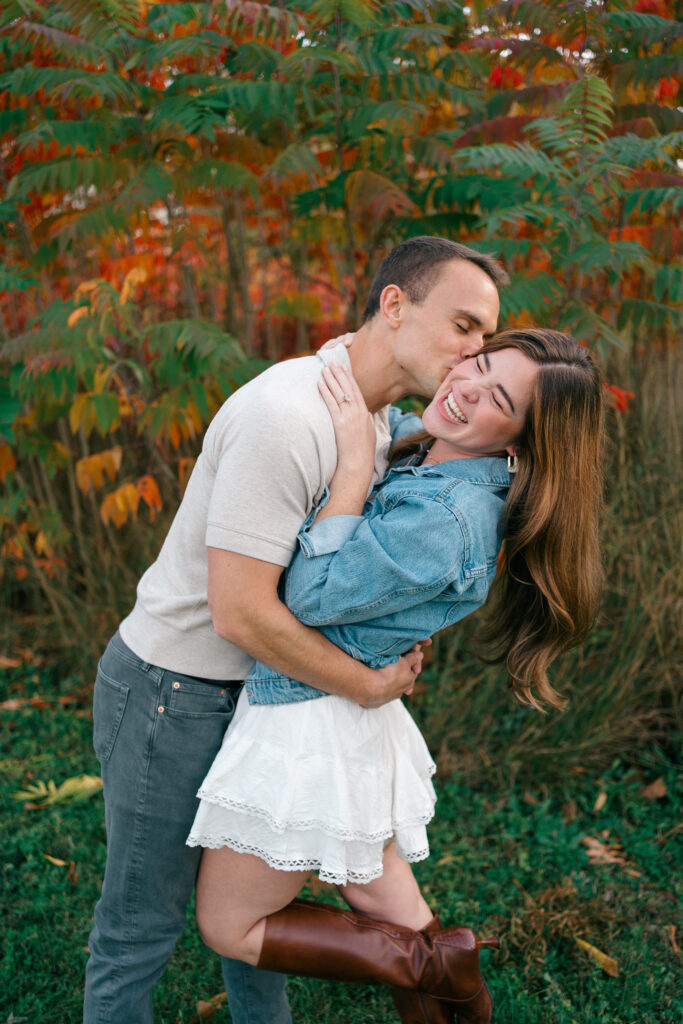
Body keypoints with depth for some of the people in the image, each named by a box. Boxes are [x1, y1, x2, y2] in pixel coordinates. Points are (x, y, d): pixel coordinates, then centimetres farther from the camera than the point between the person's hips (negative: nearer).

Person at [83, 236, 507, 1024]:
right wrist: (369, 686, -18)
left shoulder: (374, 419, 2)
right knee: (143, 924, 9)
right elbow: (241, 613, -30)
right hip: (167, 695, -9)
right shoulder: (285, 416, -29)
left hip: (245, 691, 9)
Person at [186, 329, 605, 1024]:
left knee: (228, 928, 11)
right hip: (357, 715, 9)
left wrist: (354, 464, -24)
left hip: (312, 726, -9)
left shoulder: (445, 520, -28)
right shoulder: (423, 458, 0)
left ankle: (426, 964, 12)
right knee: (377, 899, 25)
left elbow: (313, 599, -23)